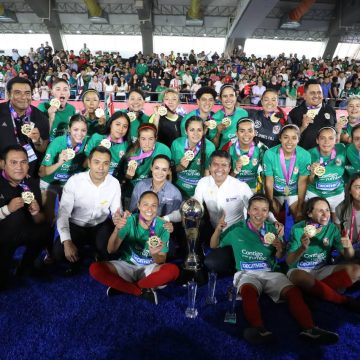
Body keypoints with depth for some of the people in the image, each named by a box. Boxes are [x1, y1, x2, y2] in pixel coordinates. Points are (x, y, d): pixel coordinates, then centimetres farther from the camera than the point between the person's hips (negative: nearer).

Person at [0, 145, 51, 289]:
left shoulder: (32, 183, -5)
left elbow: (40, 221, -1)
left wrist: (35, 212, -21)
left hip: (22, 233, 3)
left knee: (44, 231, -18)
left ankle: (26, 265, 8)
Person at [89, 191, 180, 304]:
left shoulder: (162, 226, -11)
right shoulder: (129, 220, -12)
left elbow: (161, 261, -10)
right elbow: (111, 250, -20)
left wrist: (154, 254, -34)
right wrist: (117, 229, -38)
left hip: (149, 269, 0)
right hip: (126, 265, 0)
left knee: (173, 270, -31)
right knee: (95, 269, -25)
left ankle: (122, 287, -15)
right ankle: (144, 291, -20)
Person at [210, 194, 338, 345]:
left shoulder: (271, 229, 17)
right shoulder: (236, 229, 8)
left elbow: (278, 258, 20)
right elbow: (213, 246, 11)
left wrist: (280, 250, -5)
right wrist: (218, 228, -9)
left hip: (271, 272, 4)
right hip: (246, 273, -3)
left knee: (294, 291, -26)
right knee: (249, 290, -38)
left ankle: (309, 329, -37)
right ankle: (260, 330, -54)